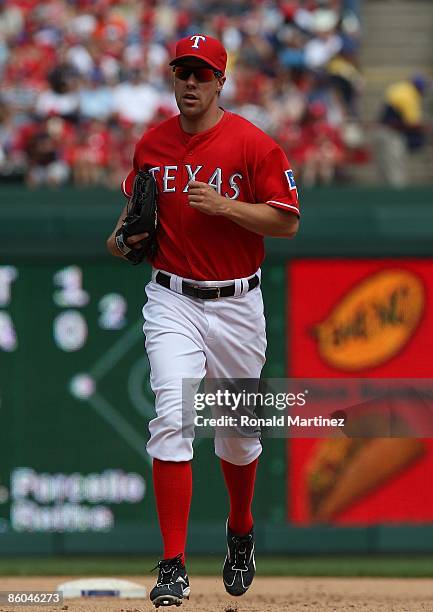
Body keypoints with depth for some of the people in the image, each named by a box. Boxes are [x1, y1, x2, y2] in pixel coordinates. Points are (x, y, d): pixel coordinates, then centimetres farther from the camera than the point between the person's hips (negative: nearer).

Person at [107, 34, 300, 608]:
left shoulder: (253, 144, -8)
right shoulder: (151, 145, 4)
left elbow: (287, 222, -9)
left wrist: (225, 206, -22)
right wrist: (124, 234, 1)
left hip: (237, 305, -1)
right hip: (172, 300, 1)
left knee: (238, 431, 13)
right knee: (172, 419, -17)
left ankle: (241, 532, 43)